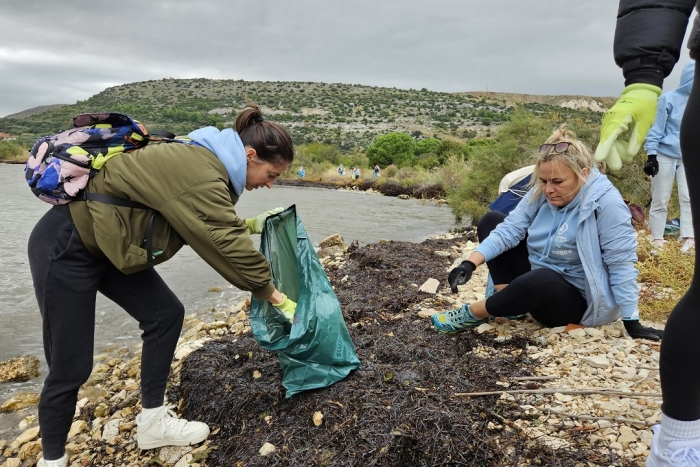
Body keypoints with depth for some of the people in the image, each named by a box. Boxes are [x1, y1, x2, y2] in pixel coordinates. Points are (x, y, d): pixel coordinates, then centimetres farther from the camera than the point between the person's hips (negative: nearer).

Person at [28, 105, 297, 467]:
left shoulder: (206, 161, 1)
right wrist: (279, 300, -13)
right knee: (70, 366, 0)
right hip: (66, 246, -9)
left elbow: (211, 228, 16)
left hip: (103, 241, 10)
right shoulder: (202, 176, -29)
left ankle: (152, 423, 16)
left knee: (165, 313, 5)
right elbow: (232, 249, -24)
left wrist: (252, 224, 4)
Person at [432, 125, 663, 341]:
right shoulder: (541, 193, -6)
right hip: (537, 281, 7)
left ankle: (474, 313, -19)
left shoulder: (607, 203, -22)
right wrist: (470, 263, -26)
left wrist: (632, 321, -19)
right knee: (491, 221, -1)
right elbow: (509, 229, -13)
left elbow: (621, 264, -21)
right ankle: (507, 299, -12)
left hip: (576, 299, -6)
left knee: (541, 279, -41)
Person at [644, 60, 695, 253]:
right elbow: (656, 129, -8)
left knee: (689, 198, -5)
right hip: (665, 157, -3)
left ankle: (689, 238, -3)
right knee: (660, 200, 3)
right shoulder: (669, 99, -9)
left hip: (689, 159, 4)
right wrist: (651, 155, -13)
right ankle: (657, 240, 9)